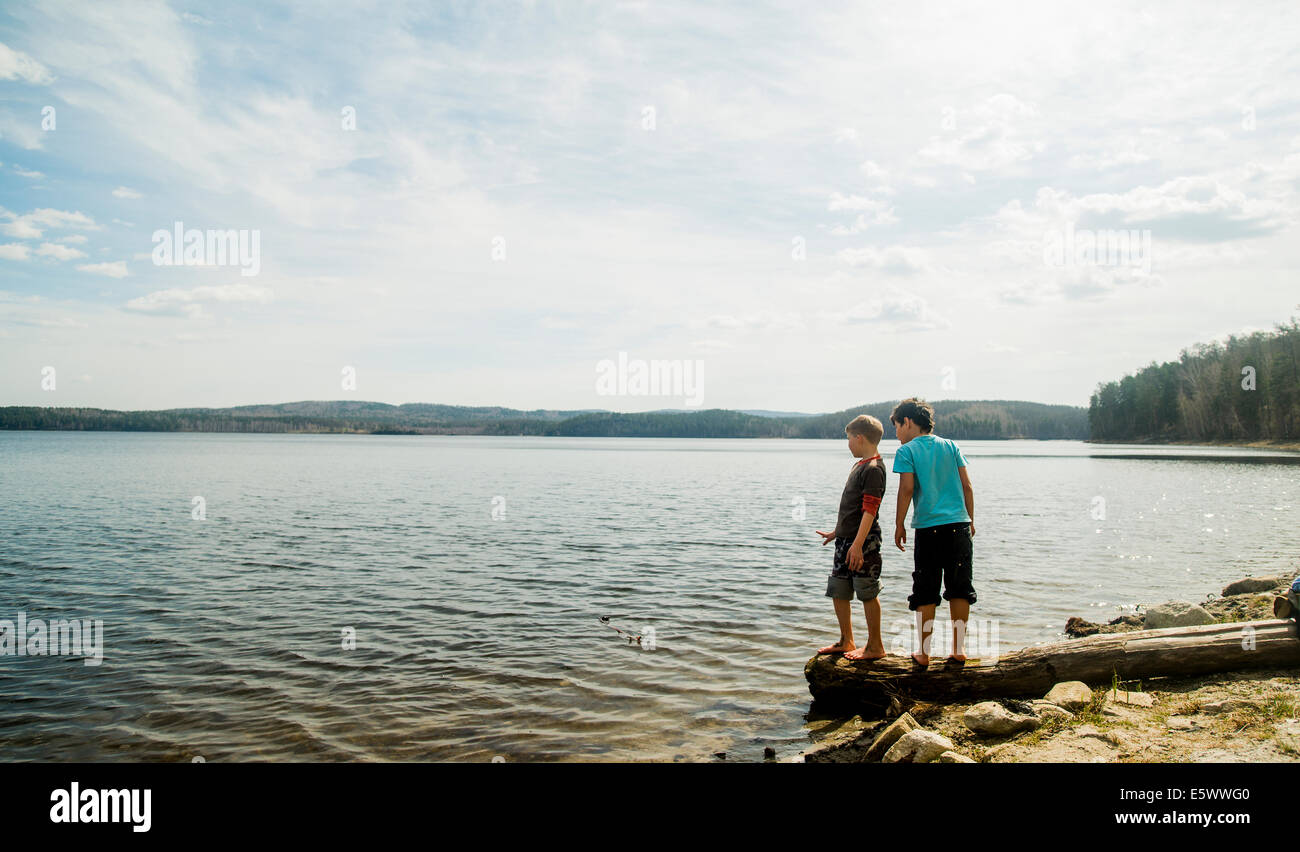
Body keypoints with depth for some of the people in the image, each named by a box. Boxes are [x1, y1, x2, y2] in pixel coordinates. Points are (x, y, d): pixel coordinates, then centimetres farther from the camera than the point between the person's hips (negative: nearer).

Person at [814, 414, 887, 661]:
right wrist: (836, 532, 29)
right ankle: (846, 642, 25)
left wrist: (857, 543, -25)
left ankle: (875, 646, 11)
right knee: (839, 591, 13)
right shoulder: (860, 465, 15)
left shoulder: (873, 469, -14)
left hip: (863, 541, -10)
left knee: (867, 592, -1)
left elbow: (869, 510, -20)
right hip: (846, 539, 10)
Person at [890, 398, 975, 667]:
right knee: (959, 589, 11)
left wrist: (899, 525, -1)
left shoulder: (907, 451, -2)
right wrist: (970, 521, 17)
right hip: (959, 526, 3)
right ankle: (958, 648, 14)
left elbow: (907, 489, -9)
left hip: (929, 529, -3)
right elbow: (967, 486, 9)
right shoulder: (951, 446, 11)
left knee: (926, 595, 5)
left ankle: (924, 653, 8)